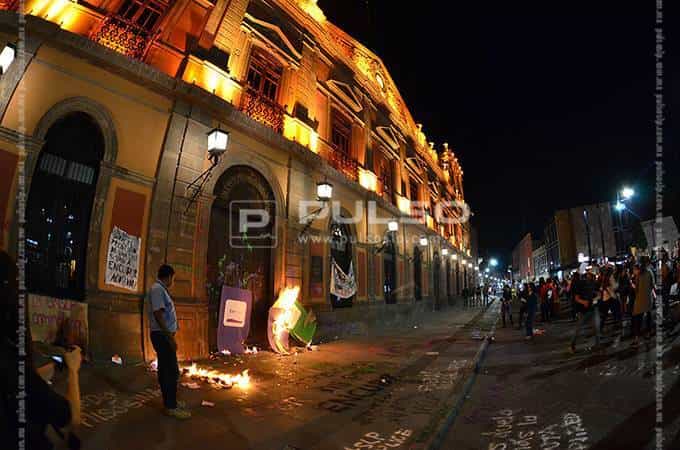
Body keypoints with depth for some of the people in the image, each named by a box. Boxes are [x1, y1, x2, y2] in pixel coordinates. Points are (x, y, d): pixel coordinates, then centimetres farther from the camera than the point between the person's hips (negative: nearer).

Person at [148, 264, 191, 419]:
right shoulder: (157, 289, -16)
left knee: (165, 370, 15)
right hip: (162, 336, -10)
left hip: (164, 335, 10)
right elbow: (158, 314, -22)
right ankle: (171, 407, 0)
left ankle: (169, 402, 24)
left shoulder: (161, 289, 15)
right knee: (172, 371, -7)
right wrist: (170, 337, -22)